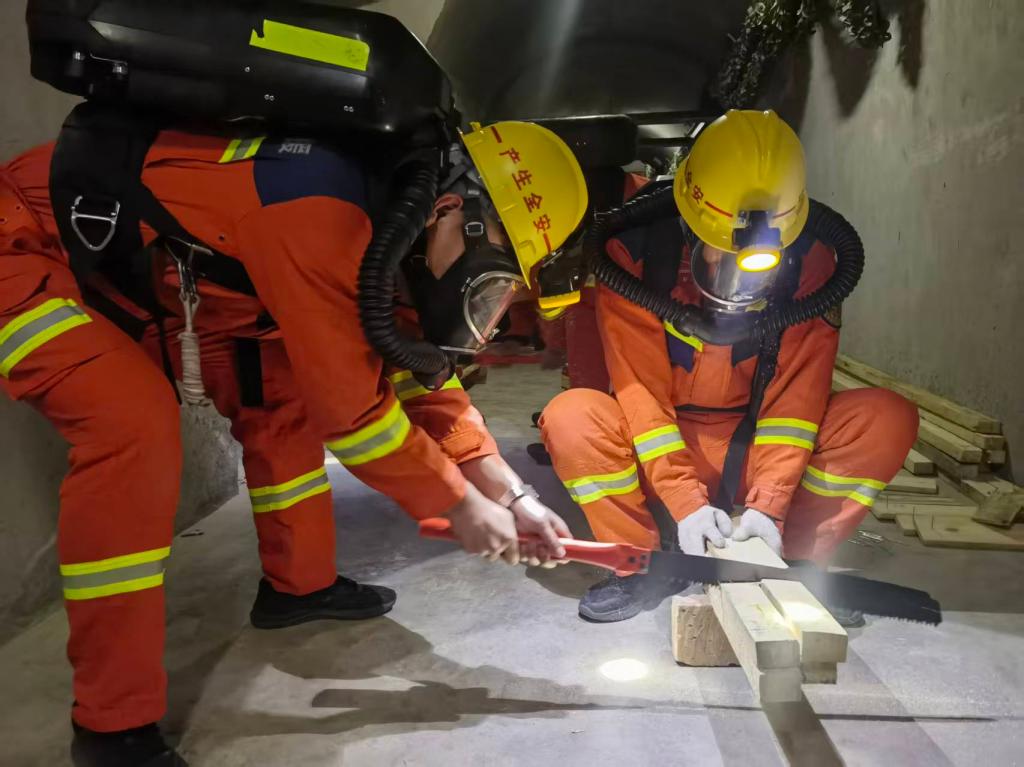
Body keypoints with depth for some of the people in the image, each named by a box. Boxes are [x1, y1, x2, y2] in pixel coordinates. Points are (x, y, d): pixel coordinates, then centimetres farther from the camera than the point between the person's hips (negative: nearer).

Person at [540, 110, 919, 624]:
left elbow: (799, 389, -15)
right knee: (570, 417, -31)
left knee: (888, 418, -20)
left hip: (757, 450, 2)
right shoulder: (636, 253, -18)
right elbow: (640, 389, -20)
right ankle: (638, 564, -12)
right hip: (659, 450, -1)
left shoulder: (809, 260, -11)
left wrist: (768, 504, -24)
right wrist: (685, 502, -28)